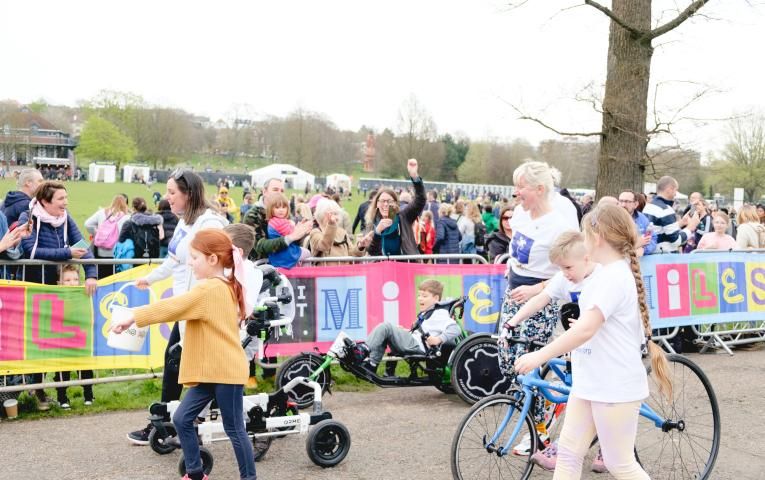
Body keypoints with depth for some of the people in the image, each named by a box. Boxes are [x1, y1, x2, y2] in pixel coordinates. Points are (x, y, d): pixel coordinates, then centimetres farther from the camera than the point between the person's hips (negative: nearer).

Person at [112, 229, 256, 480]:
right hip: (211, 370, 10)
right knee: (182, 419, 11)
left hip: (226, 370, -10)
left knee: (234, 429, 0)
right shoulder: (224, 287, 14)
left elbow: (173, 307, -22)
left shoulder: (208, 289, -18)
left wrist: (133, 317, -20)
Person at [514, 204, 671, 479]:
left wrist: (540, 356, -24)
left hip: (615, 387, -10)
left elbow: (586, 329, -27)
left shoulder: (614, 276, -20)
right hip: (590, 382, 10)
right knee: (568, 453, 10)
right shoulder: (608, 273, 11)